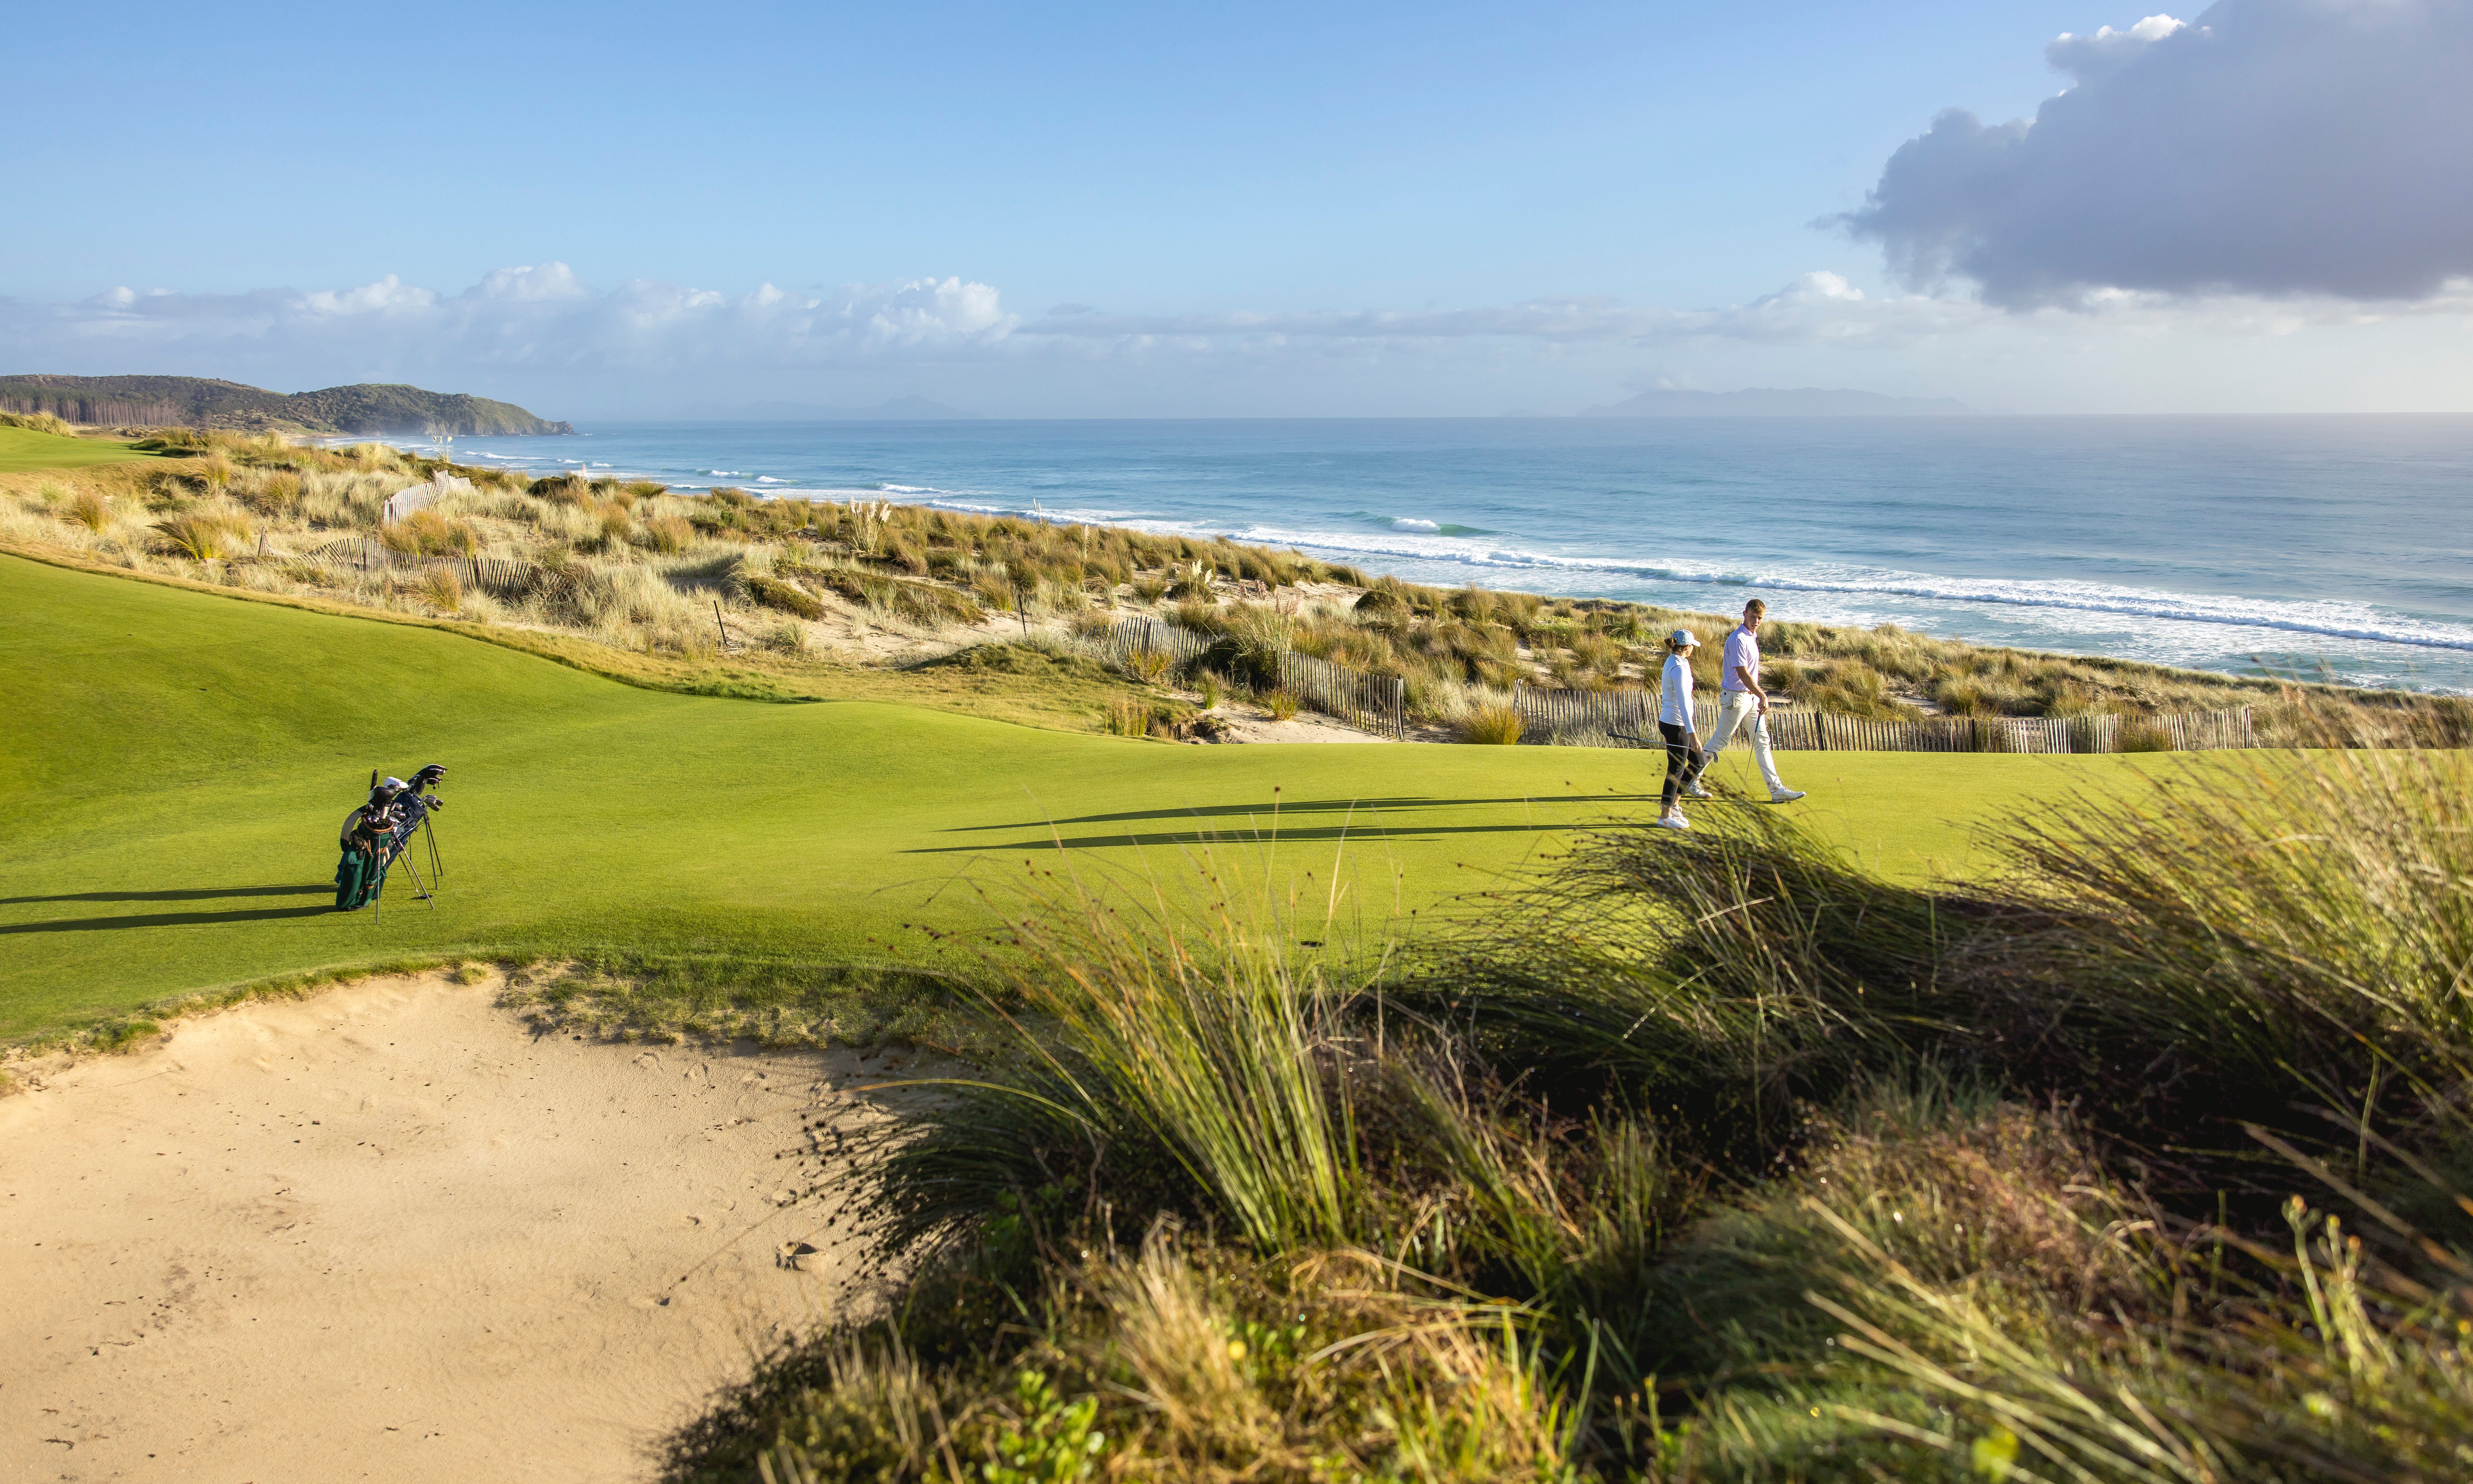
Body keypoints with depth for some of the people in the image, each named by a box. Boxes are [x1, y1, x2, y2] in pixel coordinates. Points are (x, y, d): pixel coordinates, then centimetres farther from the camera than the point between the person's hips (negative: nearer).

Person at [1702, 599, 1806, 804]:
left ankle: (1777, 790, 8)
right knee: (1719, 742, -1)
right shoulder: (1738, 639, -18)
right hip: (1736, 697, -9)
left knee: (1762, 742, 7)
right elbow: (1743, 674, -23)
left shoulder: (1753, 637, 12)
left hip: (1752, 697, 9)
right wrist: (1763, 696, -24)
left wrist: (1760, 696, 20)